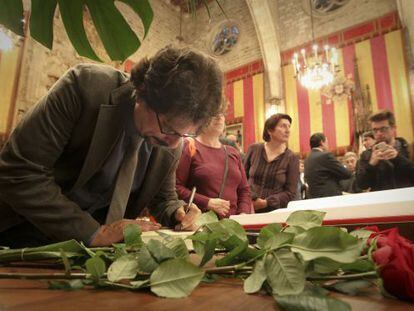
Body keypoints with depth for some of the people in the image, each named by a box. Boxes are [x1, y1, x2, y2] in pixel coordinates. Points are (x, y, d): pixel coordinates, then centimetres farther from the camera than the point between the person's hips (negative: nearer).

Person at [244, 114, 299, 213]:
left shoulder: (292, 158, -4)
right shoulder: (254, 149, 1)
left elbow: (290, 193, -4)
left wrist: (266, 203, -14)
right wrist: (248, 200, -5)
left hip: (275, 211, -1)